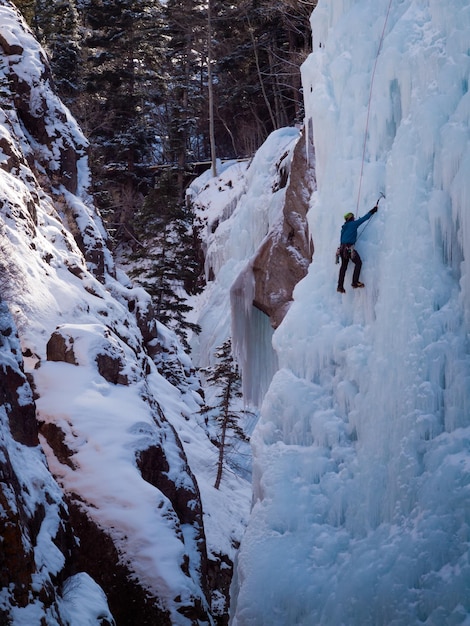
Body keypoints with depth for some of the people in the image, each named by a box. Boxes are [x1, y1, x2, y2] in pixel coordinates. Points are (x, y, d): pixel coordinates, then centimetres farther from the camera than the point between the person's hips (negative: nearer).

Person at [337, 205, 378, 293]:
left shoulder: (344, 227, 20)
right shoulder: (353, 224, 0)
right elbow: (365, 217, 4)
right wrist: (373, 210, 14)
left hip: (342, 248, 8)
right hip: (349, 248, -7)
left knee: (343, 266, 11)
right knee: (358, 262, -1)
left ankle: (340, 286, 9)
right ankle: (355, 282, -11)